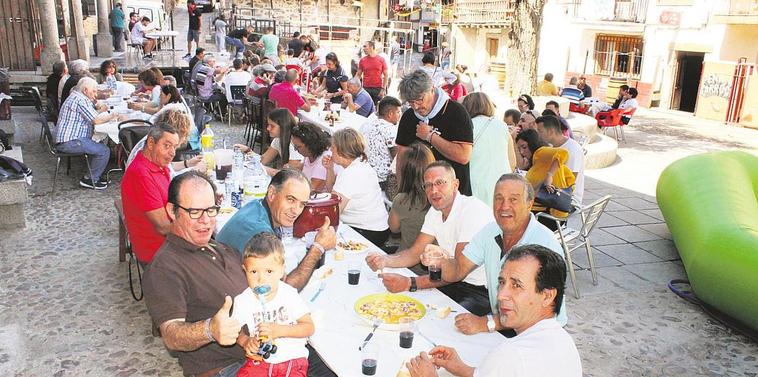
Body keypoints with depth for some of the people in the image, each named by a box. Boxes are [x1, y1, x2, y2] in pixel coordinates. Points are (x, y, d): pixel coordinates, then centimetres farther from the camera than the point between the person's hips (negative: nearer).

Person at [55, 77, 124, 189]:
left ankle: (95, 176, 19)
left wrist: (100, 111, 12)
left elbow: (90, 116, 25)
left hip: (66, 139, 11)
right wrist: (113, 116, -6)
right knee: (104, 151, -15)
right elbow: (96, 120, -18)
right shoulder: (80, 100, -15)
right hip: (69, 142, -11)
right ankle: (90, 179, -4)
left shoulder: (75, 97, 20)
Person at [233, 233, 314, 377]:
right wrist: (246, 341, -11)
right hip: (260, 359, 2)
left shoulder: (289, 295, -8)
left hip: (293, 358, -1)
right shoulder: (243, 301, -3)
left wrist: (280, 330, -19)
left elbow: (309, 327, -7)